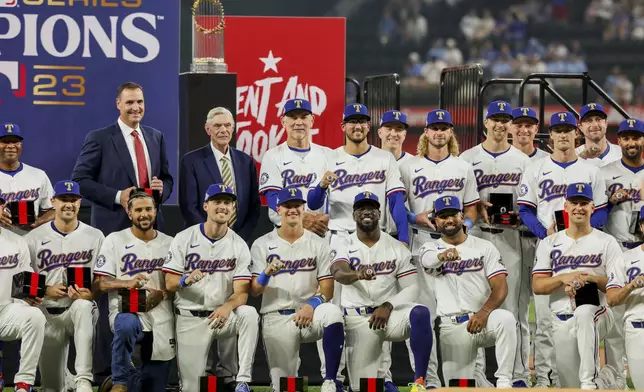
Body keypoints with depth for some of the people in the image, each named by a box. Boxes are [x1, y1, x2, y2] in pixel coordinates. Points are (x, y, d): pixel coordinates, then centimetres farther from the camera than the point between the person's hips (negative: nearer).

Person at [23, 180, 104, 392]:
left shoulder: (95, 237, 2)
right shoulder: (34, 238, 1)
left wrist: (91, 294, -20)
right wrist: (47, 291, -15)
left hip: (82, 310, -1)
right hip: (48, 313, 1)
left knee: (82, 306, -41)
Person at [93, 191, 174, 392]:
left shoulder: (169, 243, 10)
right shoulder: (115, 240, 2)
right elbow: (99, 282, -3)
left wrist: (162, 293, -13)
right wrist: (128, 283, -21)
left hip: (161, 317, 3)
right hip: (126, 311, -3)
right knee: (126, 326, -41)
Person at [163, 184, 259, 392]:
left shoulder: (239, 246, -1)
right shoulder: (184, 239, -2)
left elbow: (241, 292, -8)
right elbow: (169, 284, -6)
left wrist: (227, 307, -31)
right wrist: (186, 280, -30)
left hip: (222, 315, 1)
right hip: (190, 319, -1)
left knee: (249, 314, -33)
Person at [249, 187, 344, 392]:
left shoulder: (319, 245, 7)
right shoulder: (262, 245, 5)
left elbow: (327, 290, 1)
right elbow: (254, 290, -2)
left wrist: (312, 305, -20)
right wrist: (266, 274, -24)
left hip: (309, 313, 0)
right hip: (276, 317, 0)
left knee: (333, 312, -36)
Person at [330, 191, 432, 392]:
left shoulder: (397, 248, 4)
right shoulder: (345, 247, 0)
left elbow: (411, 288, 1)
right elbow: (338, 272, -23)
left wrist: (388, 306, -17)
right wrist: (356, 274, -47)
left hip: (389, 314, 1)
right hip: (357, 319, 0)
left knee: (420, 313, -34)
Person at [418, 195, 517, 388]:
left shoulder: (484, 247, 6)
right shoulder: (430, 249, 9)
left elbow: (500, 288, -3)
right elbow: (428, 259, -19)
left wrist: (484, 312, -24)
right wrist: (444, 255, -45)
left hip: (482, 319, -1)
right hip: (451, 326, 1)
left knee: (505, 319, -36)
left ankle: (504, 381, -30)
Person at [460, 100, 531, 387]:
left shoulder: (522, 160, 10)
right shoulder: (468, 158, 7)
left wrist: (521, 215, -10)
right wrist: (478, 206, -13)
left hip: (512, 234, 0)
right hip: (477, 234, 0)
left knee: (514, 304, -2)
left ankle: (519, 374, 0)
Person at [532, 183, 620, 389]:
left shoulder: (606, 242, 4)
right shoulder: (549, 244, 10)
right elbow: (537, 286, 3)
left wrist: (590, 278, -19)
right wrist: (563, 279, -16)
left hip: (598, 315, -3)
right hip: (562, 320, 3)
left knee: (584, 314, -41)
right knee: (571, 386, 2)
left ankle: (589, 381, -43)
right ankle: (604, 380, 37)